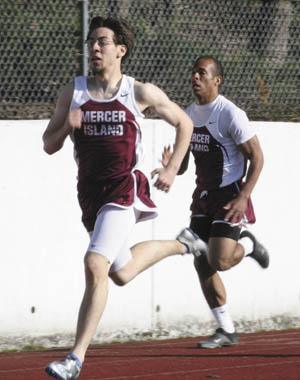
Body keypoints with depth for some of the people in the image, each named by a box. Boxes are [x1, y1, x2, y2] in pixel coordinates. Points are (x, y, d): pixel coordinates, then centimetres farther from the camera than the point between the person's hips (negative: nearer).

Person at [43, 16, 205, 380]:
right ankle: (181, 244, 47)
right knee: (121, 273, 17)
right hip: (90, 194, 5)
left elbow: (184, 123, 12)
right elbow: (49, 145, 8)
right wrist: (66, 126, -13)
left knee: (95, 265, -22)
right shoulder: (73, 92, 5)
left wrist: (172, 169, 3)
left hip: (124, 190, -5)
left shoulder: (140, 92, -2)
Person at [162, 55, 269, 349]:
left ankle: (248, 244, 17)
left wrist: (243, 198, -21)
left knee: (219, 261, -18)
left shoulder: (230, 114, -14)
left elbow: (257, 157, -13)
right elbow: (181, 165, 13)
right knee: (201, 263, 1)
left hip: (229, 196, -7)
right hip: (203, 195, 7)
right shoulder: (188, 115, 8)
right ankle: (226, 330, 11)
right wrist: (170, 164, -12)